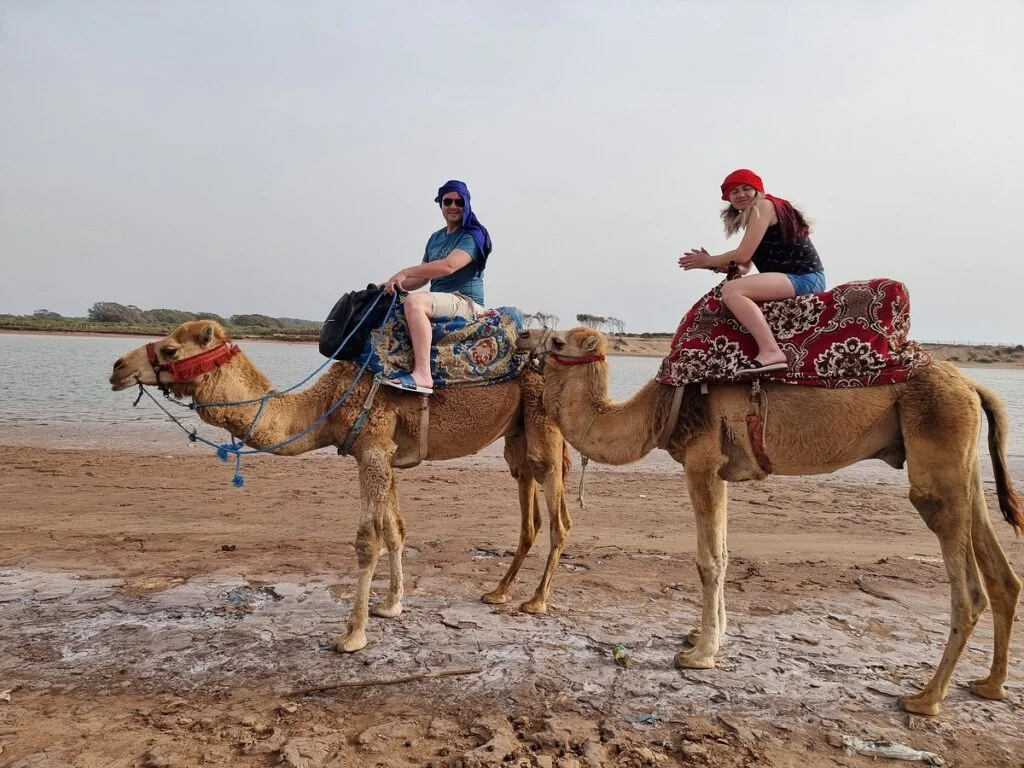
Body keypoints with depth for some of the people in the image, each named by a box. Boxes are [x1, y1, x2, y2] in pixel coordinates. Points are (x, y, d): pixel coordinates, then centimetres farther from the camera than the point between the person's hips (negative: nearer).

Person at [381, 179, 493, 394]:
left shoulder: (472, 235, -6)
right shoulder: (435, 238, 19)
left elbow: (449, 266, -23)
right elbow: (423, 278, 20)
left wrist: (405, 272, -19)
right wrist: (395, 284, 0)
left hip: (466, 302, -9)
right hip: (440, 302, 9)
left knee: (414, 301, -32)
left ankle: (423, 375, -40)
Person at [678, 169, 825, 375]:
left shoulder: (763, 206, -5)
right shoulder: (752, 217, 23)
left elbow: (743, 255, -14)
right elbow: (744, 268, 15)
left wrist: (707, 261, -1)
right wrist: (714, 264, -1)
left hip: (804, 277, -11)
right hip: (791, 279, 11)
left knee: (731, 290, -27)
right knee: (732, 291, 21)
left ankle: (771, 352, -38)